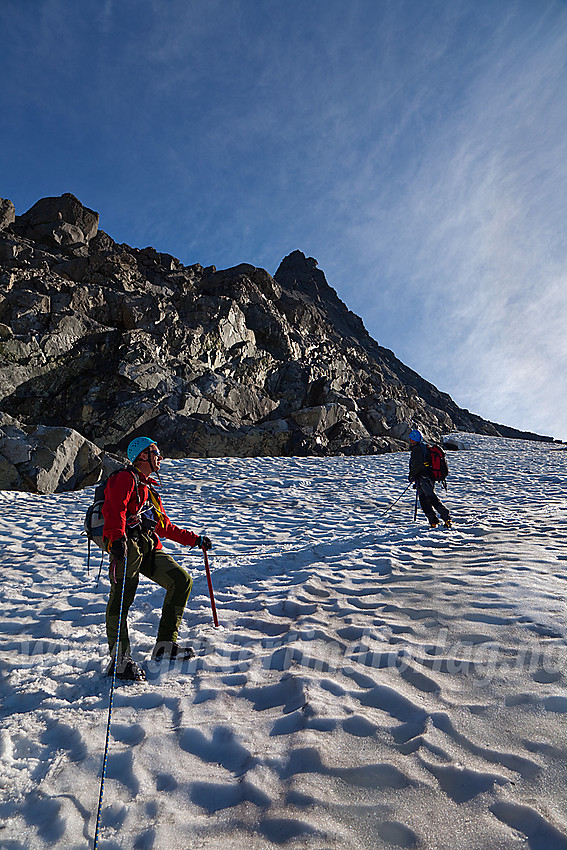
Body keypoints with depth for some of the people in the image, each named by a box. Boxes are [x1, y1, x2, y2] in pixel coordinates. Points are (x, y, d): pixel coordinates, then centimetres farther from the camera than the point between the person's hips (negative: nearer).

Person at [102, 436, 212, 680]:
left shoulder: (149, 490, 31)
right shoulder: (126, 478, 4)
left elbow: (165, 527, 33)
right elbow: (114, 508, -15)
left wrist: (195, 540, 32)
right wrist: (118, 537, -31)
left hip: (149, 547, 8)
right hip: (126, 544, -8)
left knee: (182, 580, -2)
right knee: (123, 594, -22)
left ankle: (165, 646, 0)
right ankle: (119, 659, -17)